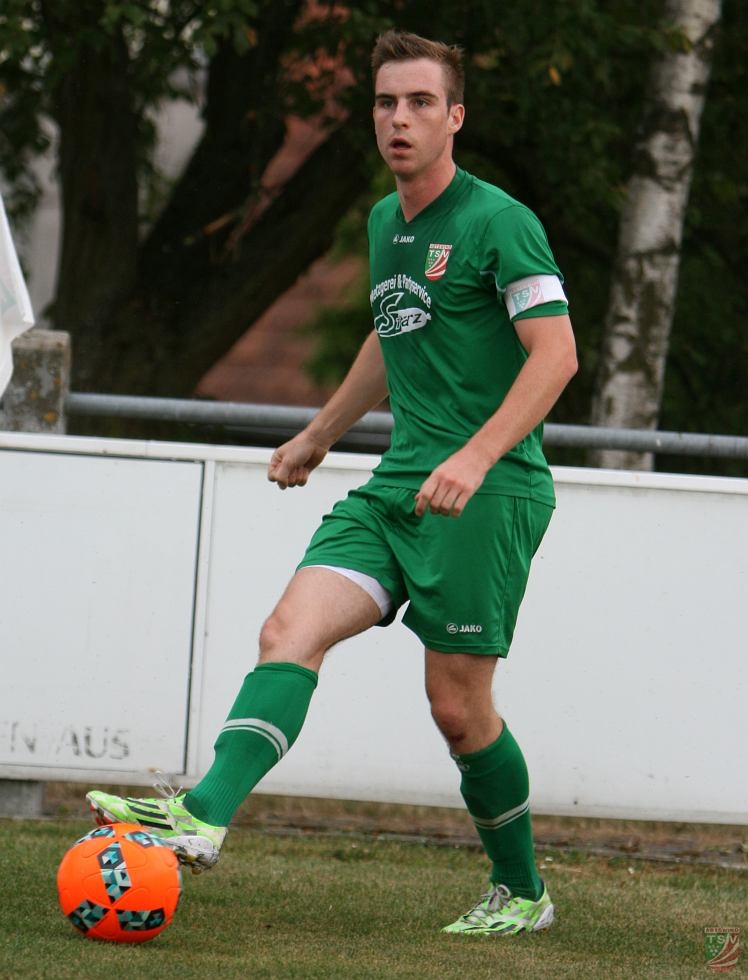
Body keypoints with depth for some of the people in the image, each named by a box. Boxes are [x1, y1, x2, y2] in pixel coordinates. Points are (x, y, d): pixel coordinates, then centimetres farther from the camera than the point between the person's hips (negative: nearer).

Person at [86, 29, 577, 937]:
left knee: (457, 706, -2)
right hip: (398, 486, 7)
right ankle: (204, 814, -26)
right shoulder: (386, 223, 15)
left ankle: (521, 892, 17)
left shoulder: (497, 222, -9)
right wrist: (319, 435, 41)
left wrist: (476, 457, -27)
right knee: (290, 630, -13)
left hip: (490, 492, -7)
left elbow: (555, 353, -17)